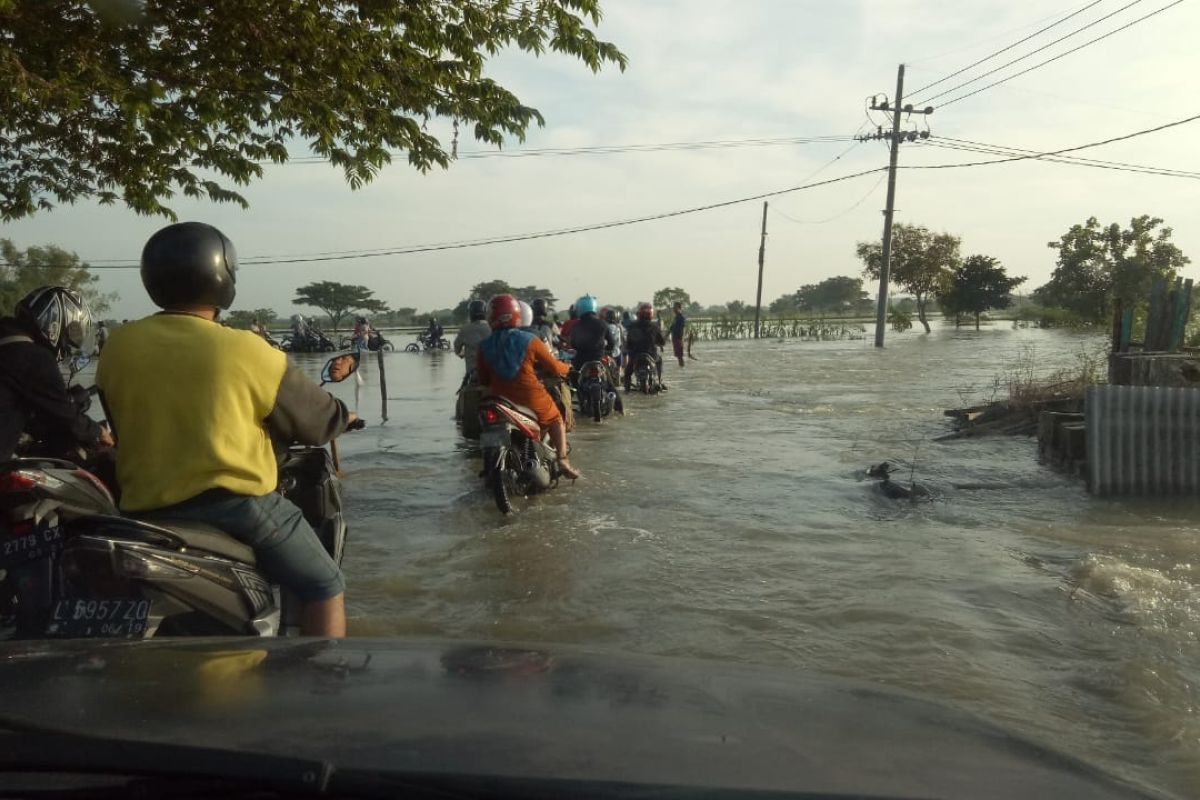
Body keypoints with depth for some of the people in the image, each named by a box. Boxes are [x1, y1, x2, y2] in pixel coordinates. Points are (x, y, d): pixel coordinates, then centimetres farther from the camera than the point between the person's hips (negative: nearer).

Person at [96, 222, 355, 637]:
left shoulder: (117, 346, 2)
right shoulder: (246, 351, -11)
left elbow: (122, 424, 17)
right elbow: (314, 417, 0)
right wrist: (342, 415, 23)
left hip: (145, 507, 6)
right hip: (236, 500, -5)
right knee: (323, 585, 6)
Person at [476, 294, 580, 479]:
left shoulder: (484, 347, -4)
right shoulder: (529, 341, -11)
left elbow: (483, 380, 2)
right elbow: (554, 367, -2)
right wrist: (567, 368, 20)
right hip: (532, 400, -2)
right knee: (556, 419, 23)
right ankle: (562, 461, 10)